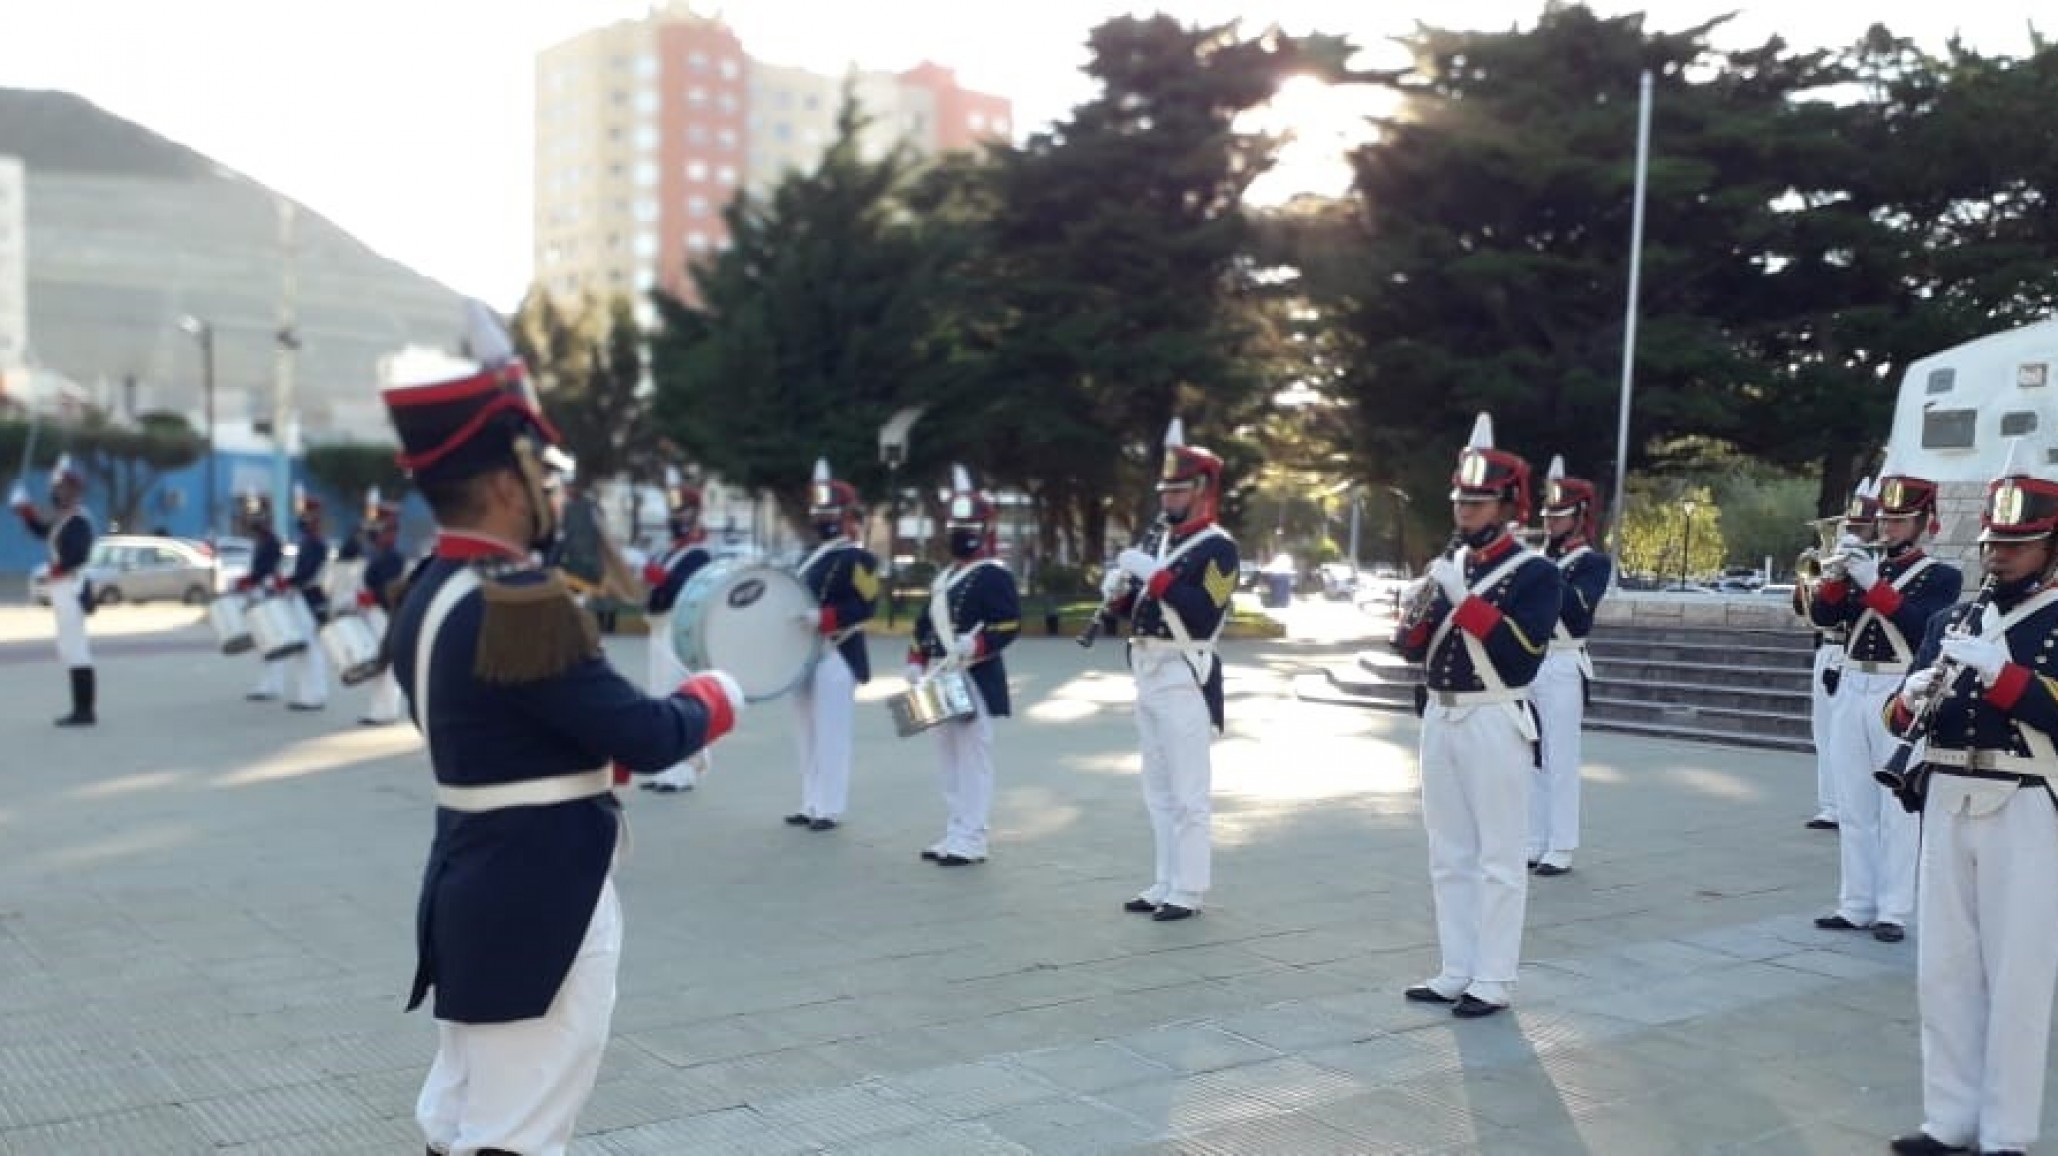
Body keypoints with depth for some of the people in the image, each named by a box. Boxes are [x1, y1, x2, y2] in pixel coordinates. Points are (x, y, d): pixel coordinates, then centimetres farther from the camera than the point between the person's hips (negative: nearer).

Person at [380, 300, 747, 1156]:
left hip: (476, 892, 10)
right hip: (542, 907, -10)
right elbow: (647, 739, -20)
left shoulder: (428, 597, 7)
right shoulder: (519, 606, -24)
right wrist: (714, 699, -1)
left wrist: (600, 764, 8)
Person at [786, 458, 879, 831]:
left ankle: (830, 809, 1)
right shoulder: (812, 558, 18)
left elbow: (863, 606, -18)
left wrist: (822, 618, -28)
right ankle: (810, 805, 19)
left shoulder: (858, 558, -8)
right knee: (809, 736, 12)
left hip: (836, 658, -9)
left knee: (831, 736, -5)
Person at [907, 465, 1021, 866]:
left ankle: (970, 841, -3)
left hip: (975, 679, -9)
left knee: (972, 761, -6)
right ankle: (955, 834, 21)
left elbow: (1010, 624, -17)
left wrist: (975, 644, -29)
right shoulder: (943, 576, 18)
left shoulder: (994, 575, -8)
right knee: (949, 761, 13)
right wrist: (916, 661, 11)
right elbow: (925, 623, 21)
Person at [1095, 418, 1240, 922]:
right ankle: (1165, 886, 23)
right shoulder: (1158, 538, 14)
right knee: (1158, 792, 14)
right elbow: (1135, 609, 18)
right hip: (1148, 675, 9)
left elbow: (1203, 616, -21)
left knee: (1188, 794, -3)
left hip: (1185, 679, -9)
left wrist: (1156, 575, -22)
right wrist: (1117, 591, -3)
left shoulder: (1217, 547, -9)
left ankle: (1189, 893, 3)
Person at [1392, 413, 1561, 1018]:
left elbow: (1521, 652, -19)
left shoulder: (1535, 572, -7)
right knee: (1450, 856, 12)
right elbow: (1410, 648, 11)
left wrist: (1464, 600, -20)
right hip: (1440, 720, 7)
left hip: (1495, 725, -7)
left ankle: (1494, 981, 7)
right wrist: (1422, 606, -10)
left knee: (1498, 858, 1)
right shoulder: (1448, 565, 12)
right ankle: (1457, 972, 20)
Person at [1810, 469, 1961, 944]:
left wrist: (1873, 584, -21)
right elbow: (1822, 615, 3)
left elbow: (1922, 626, -16)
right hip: (1851, 691, 5)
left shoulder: (1942, 576, 1)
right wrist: (1835, 575, -13)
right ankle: (1856, 904, 17)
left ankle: (1893, 912, 4)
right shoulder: (1862, 569, 15)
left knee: (1896, 810, -2)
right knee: (1853, 808, 9)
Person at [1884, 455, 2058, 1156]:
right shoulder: (1950, 620, 13)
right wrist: (1914, 696, -10)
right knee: (1943, 968, 9)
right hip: (1948, 806, 5)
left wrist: (1995, 667, -22)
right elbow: (1903, 716, 11)